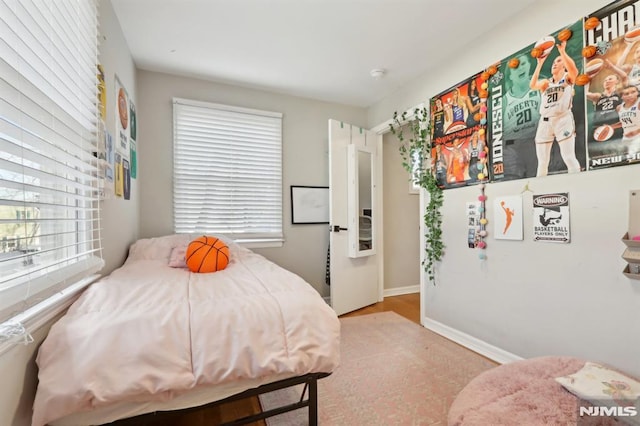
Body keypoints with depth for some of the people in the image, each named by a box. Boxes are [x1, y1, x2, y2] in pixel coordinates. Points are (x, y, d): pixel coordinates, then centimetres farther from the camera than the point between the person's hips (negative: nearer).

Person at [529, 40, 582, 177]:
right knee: (542, 162, 3)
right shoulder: (546, 82, 19)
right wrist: (539, 63, 1)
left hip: (562, 118, -3)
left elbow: (574, 70, -12)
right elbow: (532, 85, -1)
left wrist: (562, 51, -9)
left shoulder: (568, 78, 11)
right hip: (545, 121, 3)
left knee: (569, 158, -11)